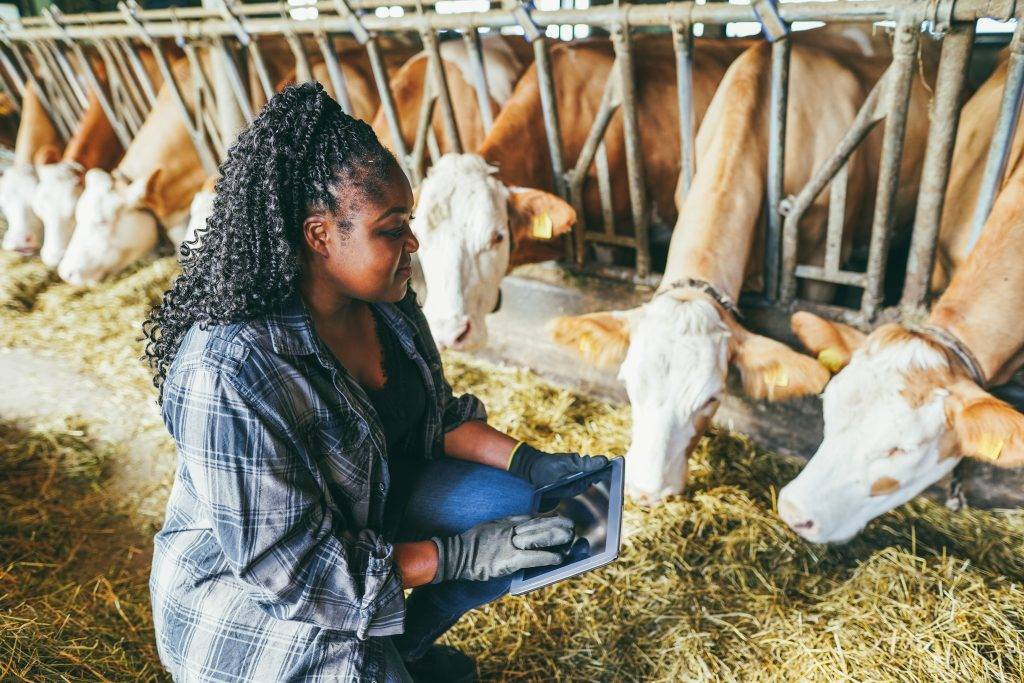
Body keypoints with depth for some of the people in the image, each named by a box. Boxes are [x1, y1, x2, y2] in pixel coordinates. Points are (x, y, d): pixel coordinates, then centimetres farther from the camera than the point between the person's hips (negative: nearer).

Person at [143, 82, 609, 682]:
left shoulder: (385, 302, -9)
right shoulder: (231, 373, -33)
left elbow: (436, 415, 4)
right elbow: (286, 563, -28)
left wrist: (530, 463, -11)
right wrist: (456, 556, -28)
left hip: (370, 507, 7)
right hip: (257, 598, -7)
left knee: (516, 509, -7)